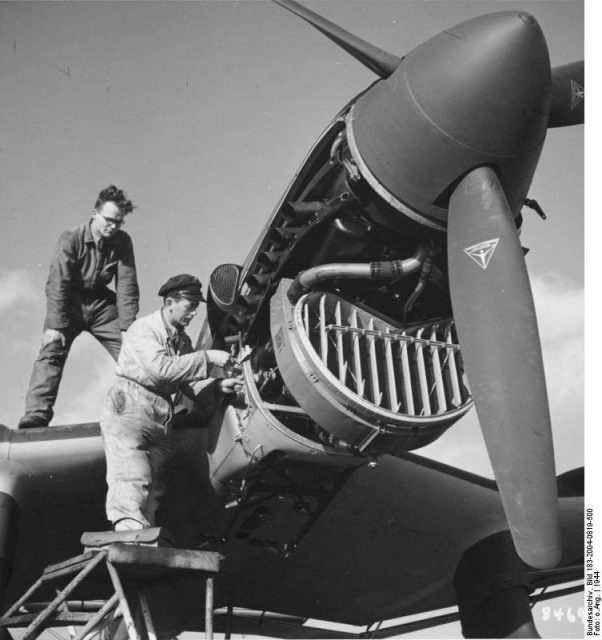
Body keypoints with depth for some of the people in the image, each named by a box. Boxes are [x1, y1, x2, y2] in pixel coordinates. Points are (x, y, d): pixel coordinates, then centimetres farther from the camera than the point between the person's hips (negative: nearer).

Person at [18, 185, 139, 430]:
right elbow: (57, 283, -21)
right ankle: (36, 415, -26)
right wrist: (55, 325, -29)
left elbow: (127, 286, -8)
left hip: (101, 303, 3)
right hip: (69, 302, -3)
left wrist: (128, 328, -15)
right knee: (52, 350, -20)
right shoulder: (71, 239, -18)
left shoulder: (122, 242, -9)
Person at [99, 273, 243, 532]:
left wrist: (219, 386, -5)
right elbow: (160, 369, -25)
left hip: (162, 418, 8)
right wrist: (207, 358, -23)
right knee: (133, 485, -17)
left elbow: (188, 384, 13)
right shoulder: (143, 329, -9)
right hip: (129, 412, -8)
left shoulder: (183, 340, 15)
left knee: (153, 489, 4)